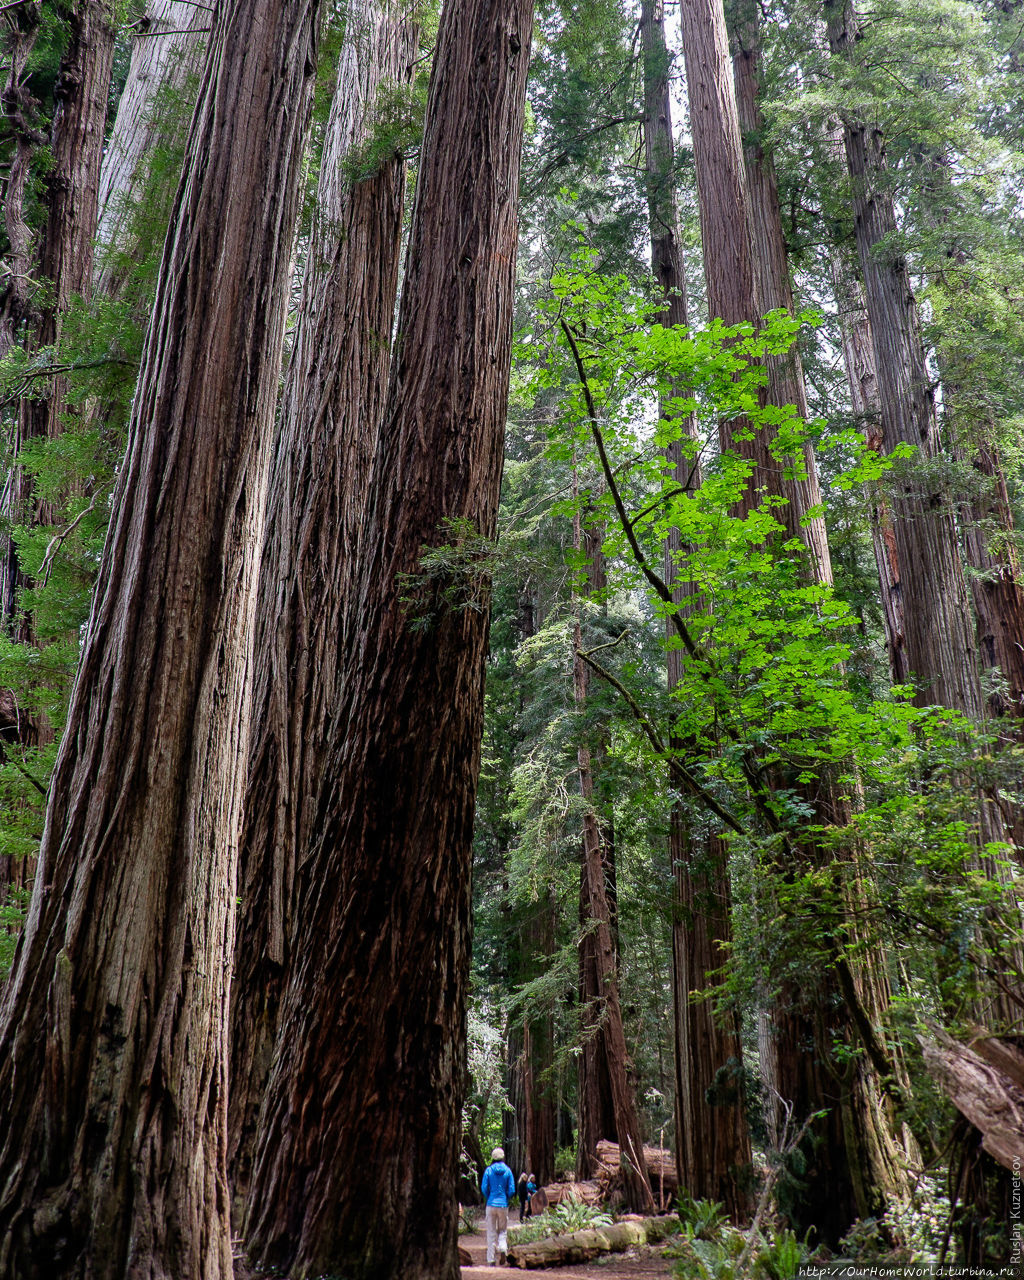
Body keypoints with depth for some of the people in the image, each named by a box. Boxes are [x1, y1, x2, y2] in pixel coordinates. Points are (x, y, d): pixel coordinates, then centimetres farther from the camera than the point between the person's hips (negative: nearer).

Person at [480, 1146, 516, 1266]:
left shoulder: (488, 1170, -2)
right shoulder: (507, 1170, -1)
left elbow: (484, 1188, -2)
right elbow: (512, 1190, -1)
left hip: (491, 1204, 0)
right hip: (503, 1205, 0)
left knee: (491, 1232, 7)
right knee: (503, 1230, 13)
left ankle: (491, 1260, 4)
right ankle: (503, 1248, -14)